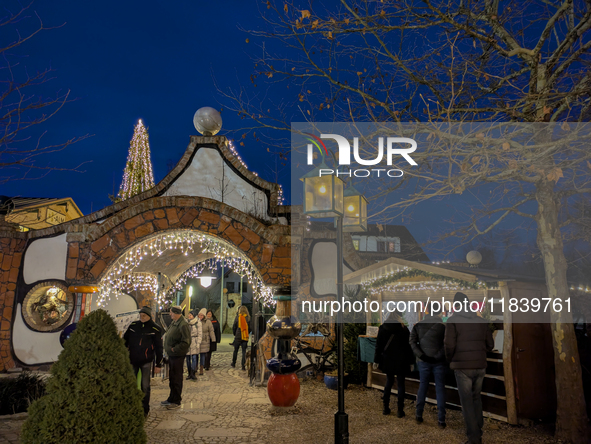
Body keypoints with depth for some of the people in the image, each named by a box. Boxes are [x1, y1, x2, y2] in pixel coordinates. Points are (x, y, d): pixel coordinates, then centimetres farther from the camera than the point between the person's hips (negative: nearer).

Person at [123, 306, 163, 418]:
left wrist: (158, 364, -4)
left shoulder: (155, 329, -5)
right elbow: (125, 341, 13)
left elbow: (159, 348, -3)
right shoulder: (133, 326, 4)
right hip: (132, 360, 3)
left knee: (145, 386, 2)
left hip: (146, 362, -3)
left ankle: (145, 410, 14)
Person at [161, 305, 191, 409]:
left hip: (177, 355, -10)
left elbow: (186, 342, -25)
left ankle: (176, 402, 12)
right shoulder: (174, 323, 10)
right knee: (172, 378, 19)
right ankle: (171, 399, 33)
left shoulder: (183, 325, -21)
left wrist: (174, 349, -20)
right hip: (172, 354, 10)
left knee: (177, 379, 1)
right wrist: (168, 349, 10)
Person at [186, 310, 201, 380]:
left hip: (194, 342, -3)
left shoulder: (198, 323, -2)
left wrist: (198, 343, -7)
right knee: (188, 359, 6)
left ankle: (193, 374, 0)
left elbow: (199, 334, -1)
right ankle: (189, 374, 15)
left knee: (194, 358, -6)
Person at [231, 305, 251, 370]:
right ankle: (243, 366, 2)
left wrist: (234, 334, 17)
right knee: (244, 351, 6)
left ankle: (233, 363, 29)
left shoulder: (237, 317, -6)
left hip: (238, 336, 0)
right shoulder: (248, 318, -5)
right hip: (245, 337, 0)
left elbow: (234, 327, 0)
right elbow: (250, 327, 0)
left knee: (235, 350, 16)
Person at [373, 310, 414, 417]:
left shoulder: (383, 328, 1)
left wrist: (377, 360, 6)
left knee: (389, 382, 14)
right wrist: (410, 362, 3)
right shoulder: (404, 329, -4)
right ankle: (400, 411, 4)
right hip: (401, 361, -2)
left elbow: (379, 345, 1)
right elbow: (409, 346, -2)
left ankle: (386, 408, 15)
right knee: (400, 384, 4)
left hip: (388, 360, 2)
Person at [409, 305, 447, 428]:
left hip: (424, 361, 2)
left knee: (422, 387, 14)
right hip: (439, 362, -2)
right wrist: (438, 357, -9)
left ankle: (419, 415, 18)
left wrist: (421, 356, -8)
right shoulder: (443, 326, -6)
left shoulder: (418, 325, 1)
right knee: (440, 389, 5)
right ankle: (441, 420, 5)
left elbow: (412, 342, -6)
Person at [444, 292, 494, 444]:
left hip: (462, 367, -4)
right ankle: (479, 430, 22)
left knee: (467, 401, 4)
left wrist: (450, 360, 7)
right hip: (480, 366, 4)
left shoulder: (453, 321, -4)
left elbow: (449, 345, -10)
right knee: (476, 398, 20)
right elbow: (490, 344, 9)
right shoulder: (482, 321, 8)